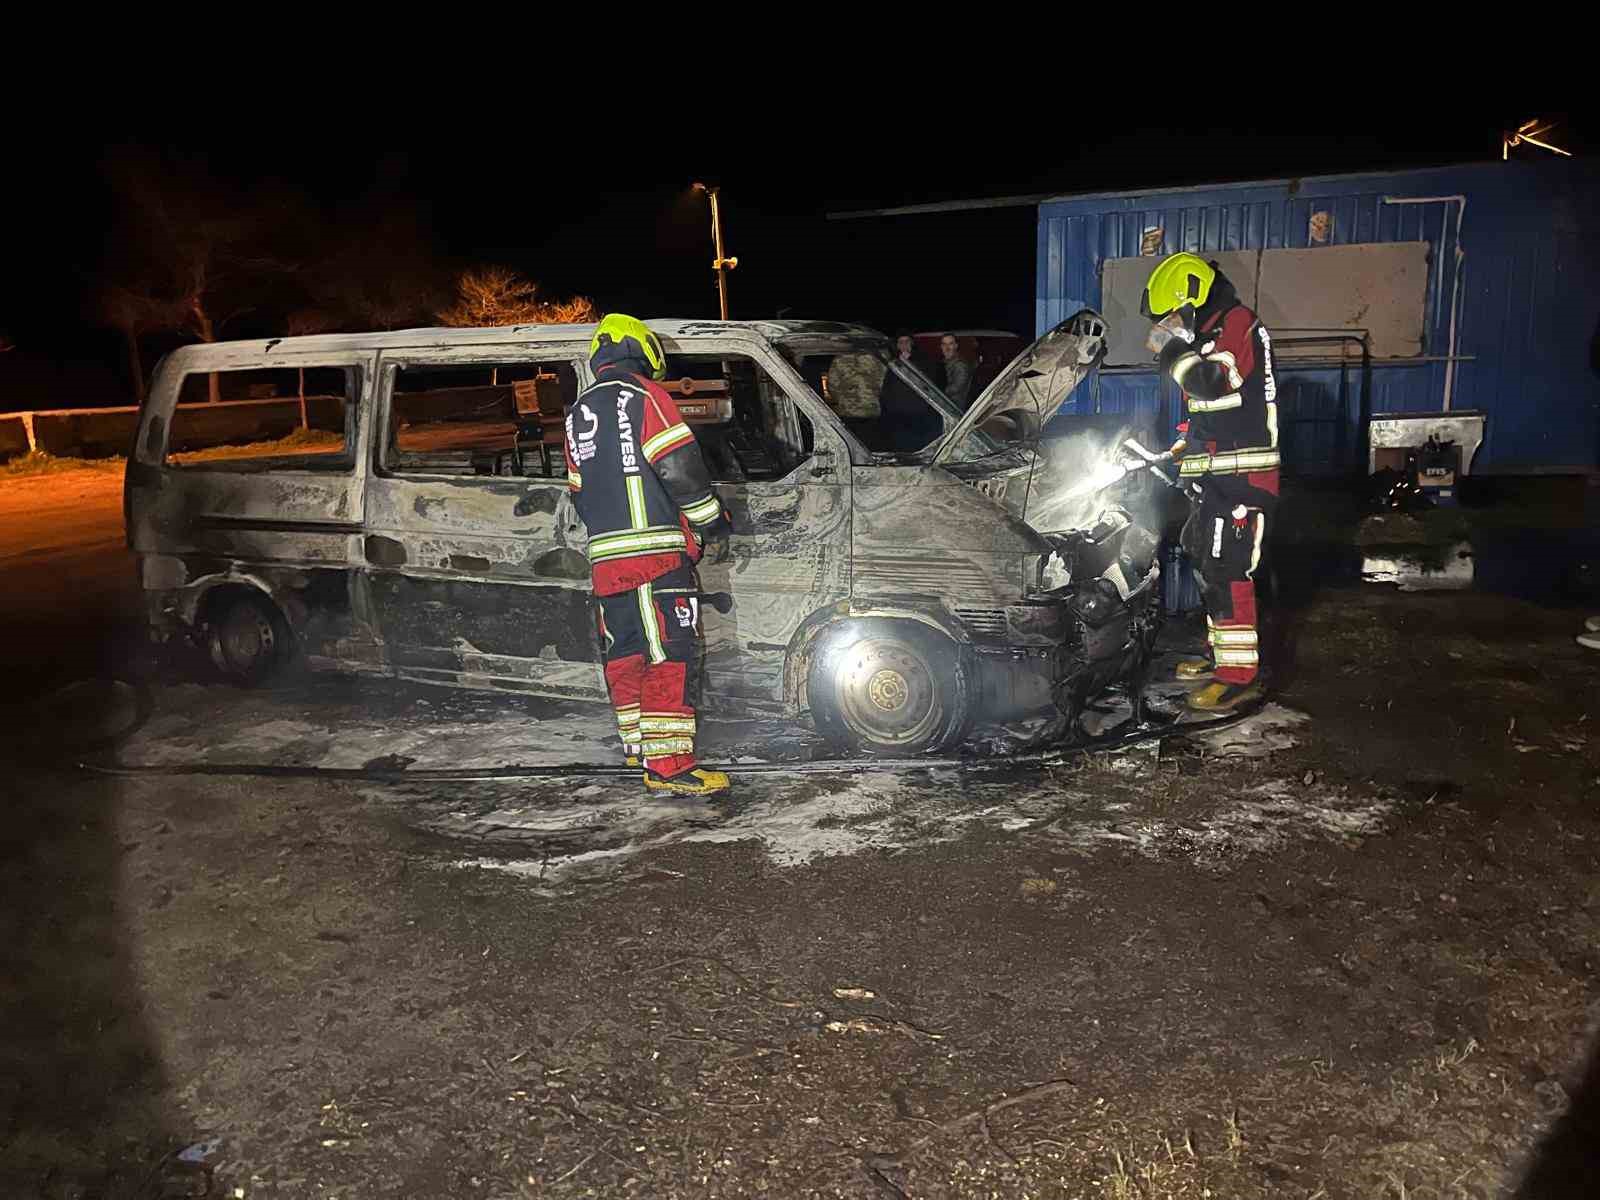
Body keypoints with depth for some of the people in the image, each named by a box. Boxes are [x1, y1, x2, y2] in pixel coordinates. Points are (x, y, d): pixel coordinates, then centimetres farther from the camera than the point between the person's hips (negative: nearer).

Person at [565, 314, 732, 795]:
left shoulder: (578, 412, 20)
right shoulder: (645, 395, -4)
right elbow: (680, 467, -12)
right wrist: (713, 525, -2)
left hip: (605, 556, 8)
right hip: (654, 552, -8)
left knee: (625, 653, 16)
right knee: (671, 656, -8)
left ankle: (639, 746, 28)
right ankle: (668, 764, -11)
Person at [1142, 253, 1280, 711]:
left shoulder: (1239, 326, -9)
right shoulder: (1215, 332, 22)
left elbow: (1209, 384, -26)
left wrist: (1171, 348, -14)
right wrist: (1182, 447, 22)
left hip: (1243, 479, -11)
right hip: (1221, 478, 11)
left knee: (1226, 570, -14)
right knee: (1204, 559, 16)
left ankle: (1240, 674, -12)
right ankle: (1222, 654, 27)